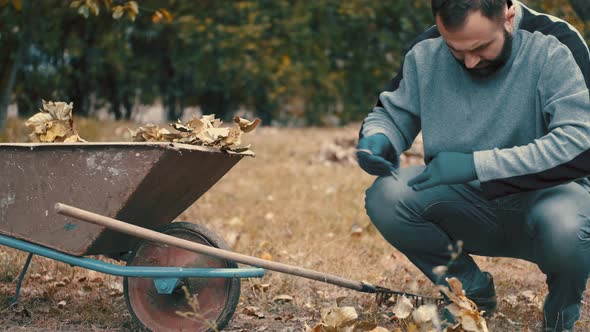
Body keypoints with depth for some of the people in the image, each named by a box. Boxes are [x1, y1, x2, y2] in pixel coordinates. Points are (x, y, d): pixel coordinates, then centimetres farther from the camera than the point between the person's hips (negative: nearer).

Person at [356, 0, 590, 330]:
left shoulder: (555, 47, -17)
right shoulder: (426, 53, -5)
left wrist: (475, 164, -30)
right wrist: (376, 138, -16)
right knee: (385, 198, -22)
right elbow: (392, 114, 10)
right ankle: (471, 290, 4)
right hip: (465, 204, 4)